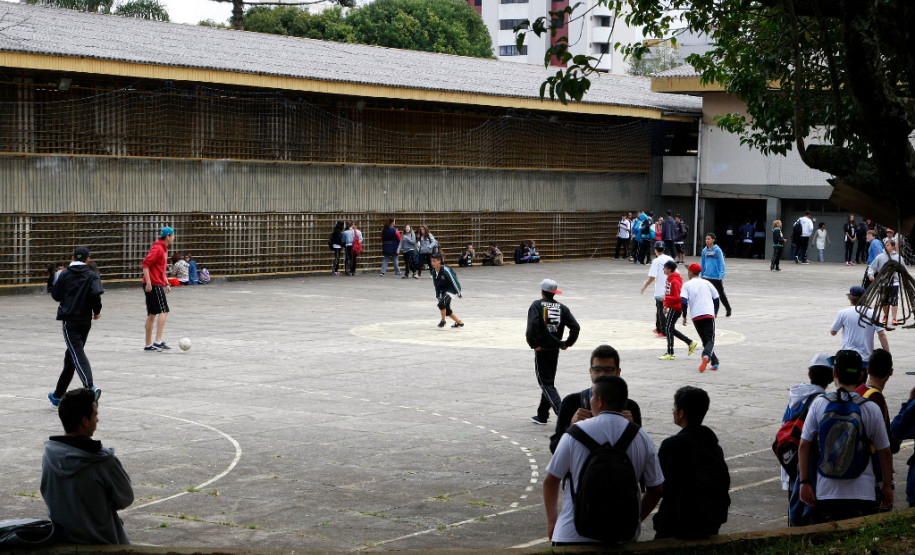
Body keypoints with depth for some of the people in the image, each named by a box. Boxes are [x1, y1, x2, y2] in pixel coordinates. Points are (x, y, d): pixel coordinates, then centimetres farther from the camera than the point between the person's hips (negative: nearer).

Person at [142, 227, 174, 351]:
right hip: (154, 285, -10)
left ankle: (148, 345, 11)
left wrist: (166, 283, 22)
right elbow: (146, 264, -21)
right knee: (163, 311, -11)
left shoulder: (163, 249, 19)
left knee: (152, 314, 9)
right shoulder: (157, 248, -13)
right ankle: (158, 341, -15)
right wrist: (148, 283, -24)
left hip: (157, 284, 10)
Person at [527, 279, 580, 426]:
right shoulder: (562, 307, 5)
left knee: (546, 383, -2)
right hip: (555, 350, 5)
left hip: (541, 350, -5)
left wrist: (533, 344, -14)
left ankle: (561, 411, -21)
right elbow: (575, 327, -2)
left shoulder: (537, 305, -8)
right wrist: (567, 343, 7)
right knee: (548, 381, 17)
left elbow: (533, 325, -23)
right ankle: (542, 416, 24)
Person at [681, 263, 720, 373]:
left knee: (705, 340, 14)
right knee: (710, 340, -3)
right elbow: (716, 298, 13)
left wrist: (684, 316, 2)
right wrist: (715, 312, 28)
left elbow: (684, 301, -7)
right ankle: (707, 355, -32)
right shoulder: (706, 283, 12)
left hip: (696, 316, 0)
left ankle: (714, 362, 8)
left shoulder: (687, 285, 5)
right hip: (709, 314, 0)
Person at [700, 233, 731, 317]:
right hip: (707, 277, 4)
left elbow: (721, 263, -9)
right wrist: (702, 275, 15)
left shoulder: (717, 250, -8)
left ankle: (728, 309, 24)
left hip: (716, 277, -4)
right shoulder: (704, 251, 6)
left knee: (721, 294, 6)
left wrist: (722, 274, -18)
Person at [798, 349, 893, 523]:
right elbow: (884, 452, 2)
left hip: (824, 493, 1)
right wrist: (887, 486, 14)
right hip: (862, 494, -1)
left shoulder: (819, 404, -2)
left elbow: (804, 445, -1)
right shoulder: (871, 409, -4)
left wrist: (804, 482, 5)